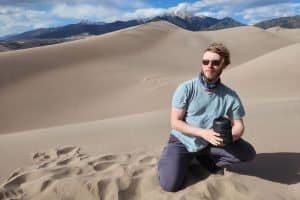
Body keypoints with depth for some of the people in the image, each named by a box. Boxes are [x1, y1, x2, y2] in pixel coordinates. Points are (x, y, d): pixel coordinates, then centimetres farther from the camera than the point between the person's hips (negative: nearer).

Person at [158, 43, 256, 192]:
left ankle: (208, 160, 9)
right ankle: (168, 160, 15)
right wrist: (203, 132, -28)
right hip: (182, 141, -2)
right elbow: (175, 122, -15)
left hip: (209, 143, 3)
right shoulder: (186, 88, -18)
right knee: (170, 185, -19)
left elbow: (238, 126, -4)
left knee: (248, 153, -14)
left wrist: (230, 136, -29)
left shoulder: (230, 96, -10)